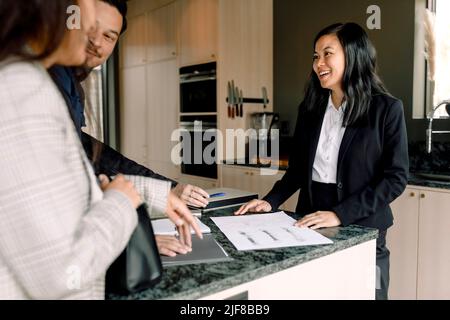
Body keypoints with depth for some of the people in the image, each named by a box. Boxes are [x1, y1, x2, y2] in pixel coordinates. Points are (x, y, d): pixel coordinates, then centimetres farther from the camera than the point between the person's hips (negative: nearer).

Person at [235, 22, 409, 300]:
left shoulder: (386, 109, -8)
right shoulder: (310, 108, 5)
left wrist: (340, 214, -22)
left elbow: (396, 177, -13)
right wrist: (271, 201, -5)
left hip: (360, 229, -4)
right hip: (311, 224, 4)